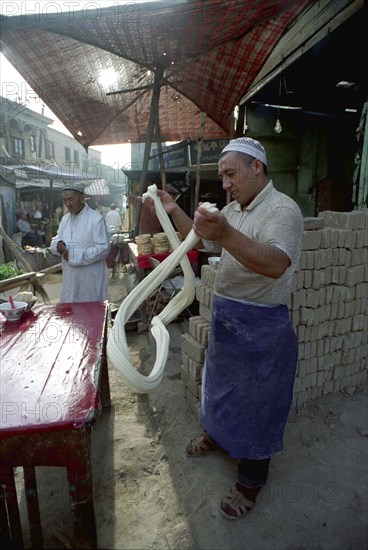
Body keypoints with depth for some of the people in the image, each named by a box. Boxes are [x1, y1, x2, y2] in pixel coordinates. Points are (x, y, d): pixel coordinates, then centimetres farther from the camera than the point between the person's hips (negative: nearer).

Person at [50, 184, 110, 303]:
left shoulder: (96, 219, -12)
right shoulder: (65, 218, 10)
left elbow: (103, 248, -16)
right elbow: (56, 239, 15)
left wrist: (74, 255, -18)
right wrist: (58, 245, -10)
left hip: (91, 279, -6)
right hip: (70, 277, 6)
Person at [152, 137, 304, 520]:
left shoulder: (282, 209, -20)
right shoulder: (233, 209, 7)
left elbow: (276, 264, -37)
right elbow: (200, 240, 15)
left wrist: (226, 235, -52)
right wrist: (174, 212, 1)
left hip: (261, 326, -8)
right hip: (225, 316, 8)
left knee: (256, 402, 10)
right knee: (220, 383, 25)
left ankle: (251, 481, 32)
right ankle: (218, 435, 53)